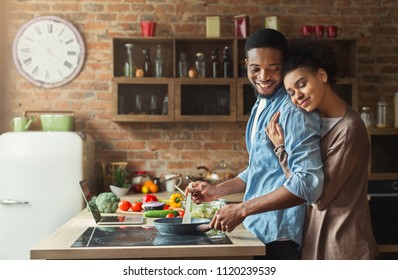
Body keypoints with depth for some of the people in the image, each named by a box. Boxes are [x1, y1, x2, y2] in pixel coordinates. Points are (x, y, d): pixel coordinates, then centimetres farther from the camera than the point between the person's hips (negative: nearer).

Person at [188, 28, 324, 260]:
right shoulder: (260, 106, 11)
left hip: (280, 237, -8)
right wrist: (217, 191, 9)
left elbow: (308, 181, -27)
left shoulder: (294, 110, -18)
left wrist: (243, 210, -27)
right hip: (257, 231, 8)